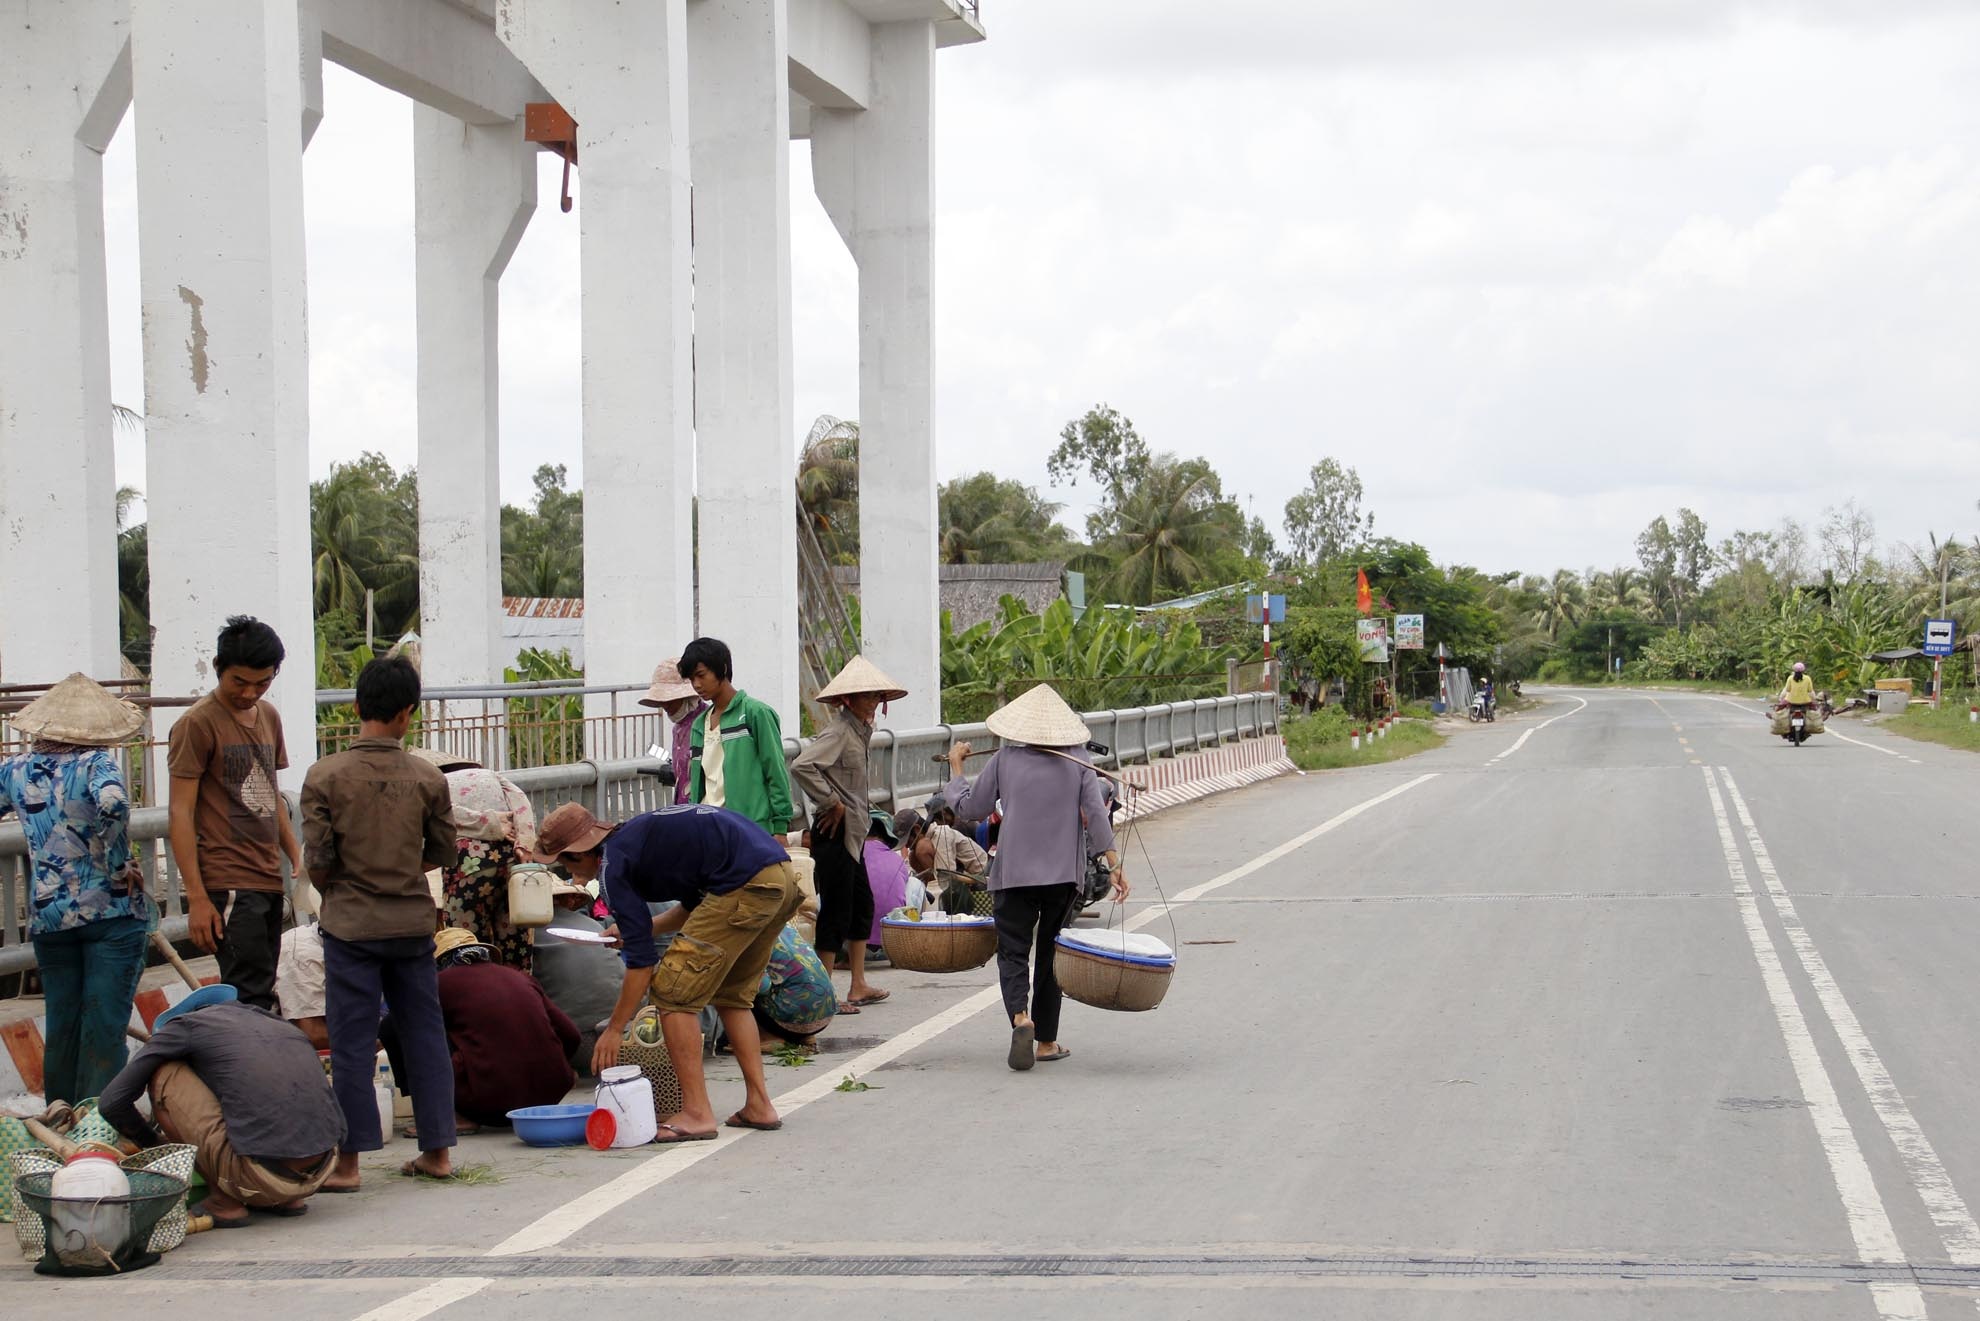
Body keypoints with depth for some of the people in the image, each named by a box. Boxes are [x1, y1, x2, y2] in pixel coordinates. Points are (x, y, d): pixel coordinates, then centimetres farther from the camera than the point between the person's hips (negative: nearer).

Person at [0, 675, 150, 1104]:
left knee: (61, 1025, 13)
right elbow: (113, 802, -29)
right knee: (104, 1025, -1)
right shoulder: (96, 762, -9)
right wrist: (121, 866, -17)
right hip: (111, 909, -4)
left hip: (48, 918, 4)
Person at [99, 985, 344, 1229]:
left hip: (262, 1178, -6)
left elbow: (112, 1102, 11)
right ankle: (287, 1199, 17)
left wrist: (155, 1143, 31)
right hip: (321, 1174, 6)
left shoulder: (184, 1025, 11)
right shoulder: (285, 1028, 26)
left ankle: (224, 1202, 8)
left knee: (163, 1077, 9)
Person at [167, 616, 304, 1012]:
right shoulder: (198, 723, -7)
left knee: (261, 996, 7)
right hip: (228, 886, -8)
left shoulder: (269, 716, 16)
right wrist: (197, 898, -15)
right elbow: (181, 813, -10)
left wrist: (297, 857, 15)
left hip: (269, 881, 8)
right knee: (251, 1000, -14)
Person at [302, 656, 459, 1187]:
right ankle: (437, 1150, 16)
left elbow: (317, 863, -9)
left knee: (352, 1042, 3)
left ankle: (348, 1160, 6)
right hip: (413, 922, 2)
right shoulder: (428, 778, -4)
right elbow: (442, 852, 5)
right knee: (424, 1033, 11)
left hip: (351, 925, -2)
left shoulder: (325, 776, -10)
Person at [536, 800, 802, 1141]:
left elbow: (641, 959, -1)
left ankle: (696, 1113, -3)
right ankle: (759, 1105, 18)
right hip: (784, 876, 9)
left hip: (746, 884, -9)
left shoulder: (616, 861, 0)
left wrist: (614, 1029, 6)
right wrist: (638, 927, 37)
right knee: (732, 994, 22)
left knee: (672, 991, 0)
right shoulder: (638, 833, 27)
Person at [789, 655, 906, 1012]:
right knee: (836, 910, -6)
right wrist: (832, 803, -21)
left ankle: (859, 987, 24)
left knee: (862, 905, 16)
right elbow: (802, 767, -30)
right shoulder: (839, 731, -16)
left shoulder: (861, 729, 14)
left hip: (852, 832, 10)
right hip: (835, 831, -10)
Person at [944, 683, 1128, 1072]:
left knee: (1012, 951, 0)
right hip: (1063, 873, 2)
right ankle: (1046, 1040, 16)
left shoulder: (1004, 760, 0)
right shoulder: (1077, 760, 3)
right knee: (1051, 953, 13)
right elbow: (1096, 814, -4)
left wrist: (955, 768, 23)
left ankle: (1020, 1017, -28)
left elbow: (969, 809, 8)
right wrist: (1114, 865, -4)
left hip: (1015, 872, -2)